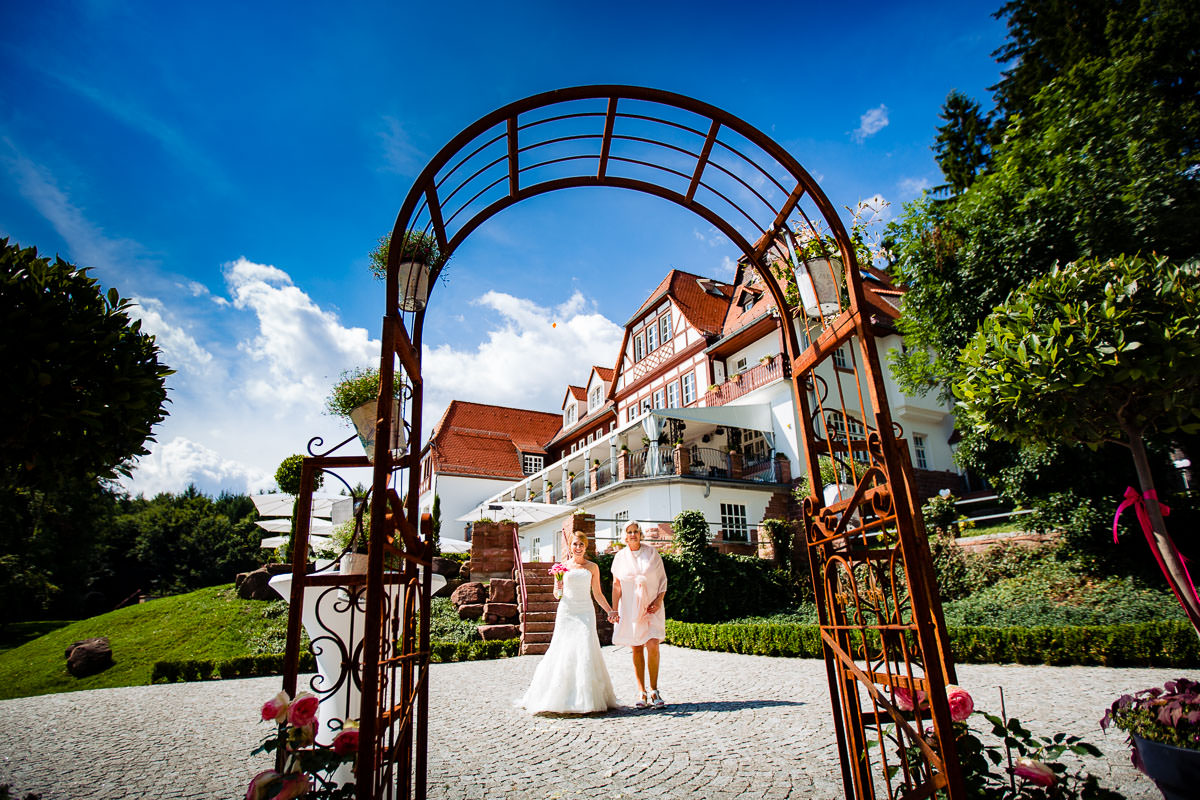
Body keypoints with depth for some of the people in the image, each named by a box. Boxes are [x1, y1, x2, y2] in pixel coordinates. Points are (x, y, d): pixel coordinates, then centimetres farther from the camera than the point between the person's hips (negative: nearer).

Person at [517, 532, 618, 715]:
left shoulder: (592, 567, 8)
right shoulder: (563, 566, 8)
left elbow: (597, 594, 13)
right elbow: (557, 595, 10)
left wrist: (610, 610, 6)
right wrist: (557, 589, -11)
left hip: (585, 612, 0)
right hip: (566, 611, 0)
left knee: (585, 651, -8)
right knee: (563, 651, -3)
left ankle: (587, 699, 3)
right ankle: (559, 697, 9)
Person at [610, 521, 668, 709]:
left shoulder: (652, 553, 4)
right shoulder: (620, 557, 6)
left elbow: (663, 578, 6)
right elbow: (616, 586, 7)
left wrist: (659, 600, -7)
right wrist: (614, 610, 0)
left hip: (652, 607, -1)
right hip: (630, 607, 1)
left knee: (652, 646, -12)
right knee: (637, 649, 2)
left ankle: (654, 691, 3)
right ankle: (641, 692, 12)